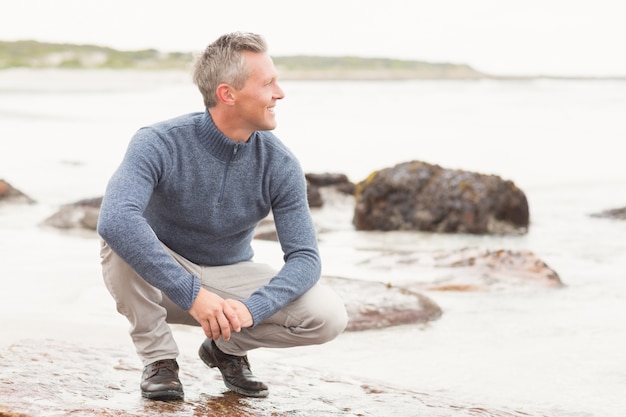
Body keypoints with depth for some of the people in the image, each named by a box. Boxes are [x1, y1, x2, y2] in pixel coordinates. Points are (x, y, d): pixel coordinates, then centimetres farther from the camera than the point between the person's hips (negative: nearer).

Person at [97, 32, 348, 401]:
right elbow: (115, 219, -43)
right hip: (164, 280, -2)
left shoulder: (280, 165, -16)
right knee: (120, 241, -36)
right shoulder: (159, 144, -26)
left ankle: (227, 347, 6)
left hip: (233, 278, 2)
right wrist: (192, 295, -46)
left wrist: (250, 309, -36)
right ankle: (159, 358, -13)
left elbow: (305, 257, -16)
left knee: (329, 316, -22)